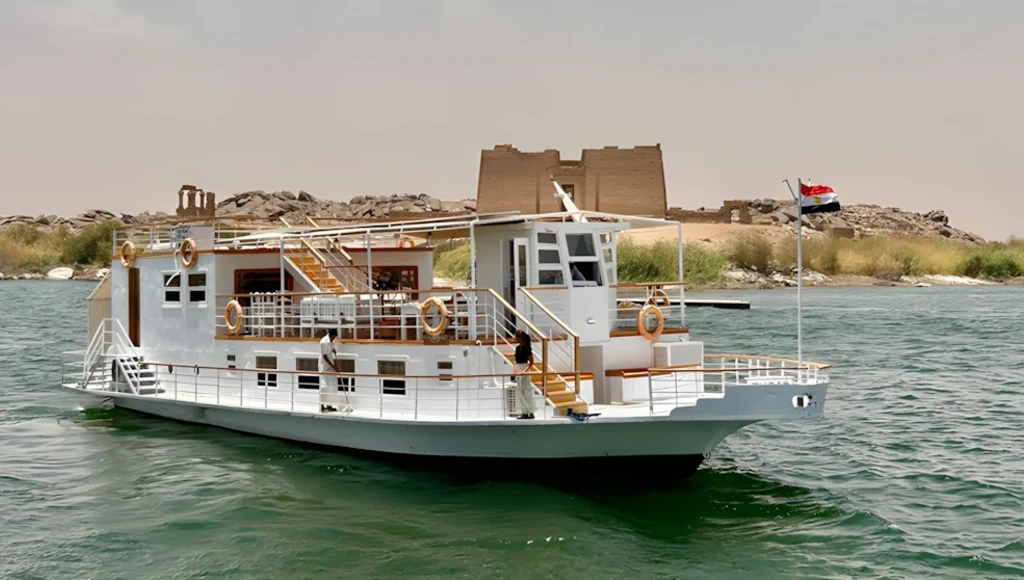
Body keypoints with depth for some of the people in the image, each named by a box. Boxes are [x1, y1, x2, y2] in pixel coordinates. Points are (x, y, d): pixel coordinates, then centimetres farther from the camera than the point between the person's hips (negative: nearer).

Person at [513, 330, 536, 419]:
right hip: (518, 370, 9)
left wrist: (525, 370, -24)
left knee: (527, 392, -7)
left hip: (524, 371, -9)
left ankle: (531, 413, -3)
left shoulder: (526, 347, -12)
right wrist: (515, 371, 12)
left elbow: (531, 362, -13)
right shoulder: (518, 347, 11)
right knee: (520, 392, 8)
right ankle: (524, 413, 13)